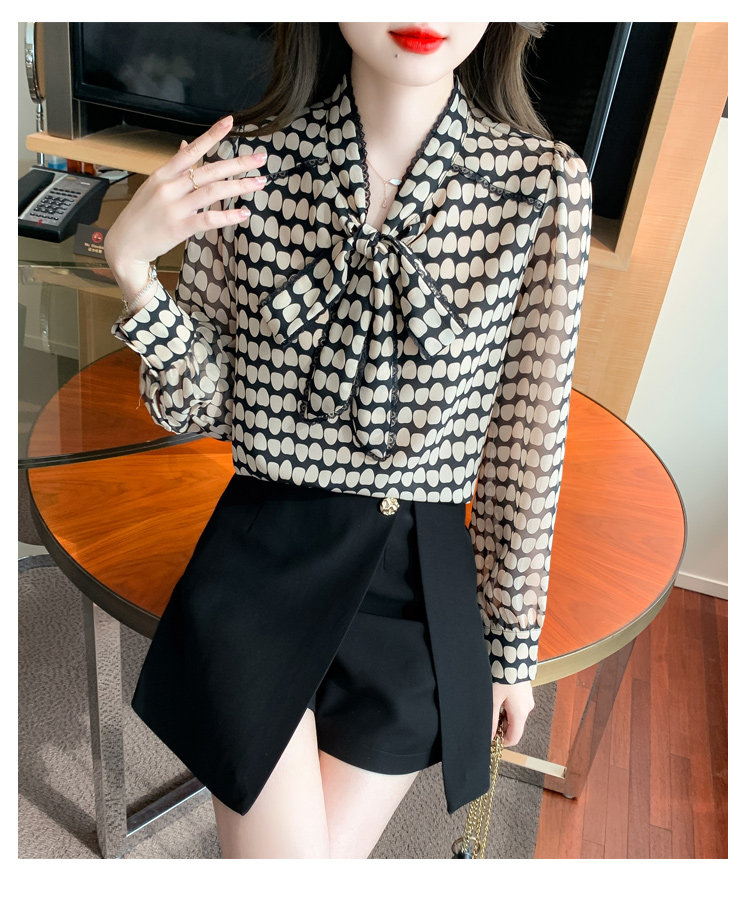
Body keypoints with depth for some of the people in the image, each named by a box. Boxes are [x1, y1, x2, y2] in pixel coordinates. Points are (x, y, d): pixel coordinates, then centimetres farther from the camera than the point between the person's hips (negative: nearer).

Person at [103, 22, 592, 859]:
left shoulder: (543, 183, -9)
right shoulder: (245, 160, -6)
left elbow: (527, 441, -2)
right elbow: (198, 410, 0)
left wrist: (513, 645, 7)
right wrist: (133, 267, -17)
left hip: (417, 589, 1)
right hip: (258, 570, 0)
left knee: (325, 859, 13)